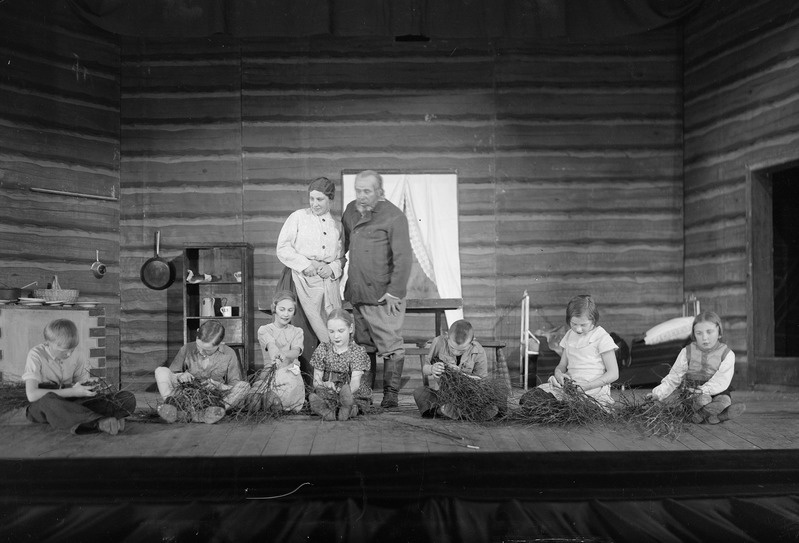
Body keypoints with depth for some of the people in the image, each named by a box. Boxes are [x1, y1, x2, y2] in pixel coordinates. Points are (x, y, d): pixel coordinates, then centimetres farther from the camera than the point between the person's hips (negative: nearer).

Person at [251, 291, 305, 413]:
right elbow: (271, 346, -14)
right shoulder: (264, 330, 10)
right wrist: (274, 356, -41)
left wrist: (284, 355, -32)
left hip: (290, 372, 1)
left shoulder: (297, 332, 16)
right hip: (270, 370, -1)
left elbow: (296, 351, -5)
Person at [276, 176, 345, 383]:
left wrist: (332, 267, -5)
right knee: (301, 329, -7)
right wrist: (304, 264, -12)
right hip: (301, 280, -3)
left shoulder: (337, 225, 15)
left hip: (328, 282, 3)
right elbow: (282, 249, 0)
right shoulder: (298, 217, 5)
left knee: (332, 328, -2)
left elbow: (341, 258, 17)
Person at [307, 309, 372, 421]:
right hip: (329, 394, 1)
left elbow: (355, 381, -18)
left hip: (355, 393, -1)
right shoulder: (322, 350, 5)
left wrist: (347, 391, -43)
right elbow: (316, 381, 0)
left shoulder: (358, 352, -3)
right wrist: (325, 384, -27)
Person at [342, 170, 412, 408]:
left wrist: (394, 292, -16)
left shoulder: (394, 217, -10)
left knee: (390, 345, -3)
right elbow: (343, 242, 28)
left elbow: (403, 257, -14)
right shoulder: (351, 210, 13)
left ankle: (391, 393, 4)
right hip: (357, 294, 7)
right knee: (362, 344, 13)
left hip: (383, 296, -7)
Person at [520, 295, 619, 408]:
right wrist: (558, 373, -5)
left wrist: (588, 385, -18)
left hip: (593, 390, -5)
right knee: (527, 399, -14)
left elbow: (613, 374, -7)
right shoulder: (570, 336, 15)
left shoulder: (602, 338, -5)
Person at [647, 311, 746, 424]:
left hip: (716, 392, 0)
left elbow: (722, 380, -14)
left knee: (724, 400, -33)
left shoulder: (727, 354, -1)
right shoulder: (687, 352, 2)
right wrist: (659, 393, -6)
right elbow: (674, 377, 6)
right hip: (692, 394, 1)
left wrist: (705, 389, -31)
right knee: (702, 399, -33)